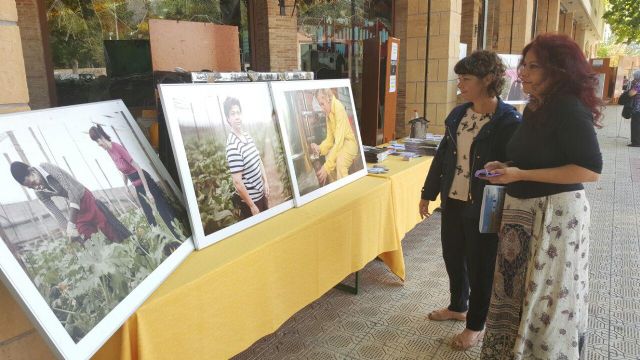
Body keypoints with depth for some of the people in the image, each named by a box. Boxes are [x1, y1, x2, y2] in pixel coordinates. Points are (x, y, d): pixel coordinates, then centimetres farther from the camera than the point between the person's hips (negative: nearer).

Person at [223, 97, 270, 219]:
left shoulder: (247, 134, 0)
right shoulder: (233, 146, -26)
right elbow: (237, 182, -25)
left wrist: (265, 182, 10)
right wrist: (252, 206, -19)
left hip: (261, 193, 8)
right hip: (249, 199, -8)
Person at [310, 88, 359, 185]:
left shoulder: (339, 109, -24)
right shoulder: (328, 113, 2)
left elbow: (339, 142, -30)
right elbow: (329, 139, 4)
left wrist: (327, 166, -35)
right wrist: (319, 148, -19)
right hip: (337, 145, 9)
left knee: (340, 162, -33)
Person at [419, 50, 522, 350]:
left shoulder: (508, 121, -14)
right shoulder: (458, 115, 5)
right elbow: (442, 156, 11)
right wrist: (428, 193, 13)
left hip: (483, 207, -6)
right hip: (452, 201, 6)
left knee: (480, 266, 9)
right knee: (452, 256, 19)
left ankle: (476, 325, 29)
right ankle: (458, 306, 43)